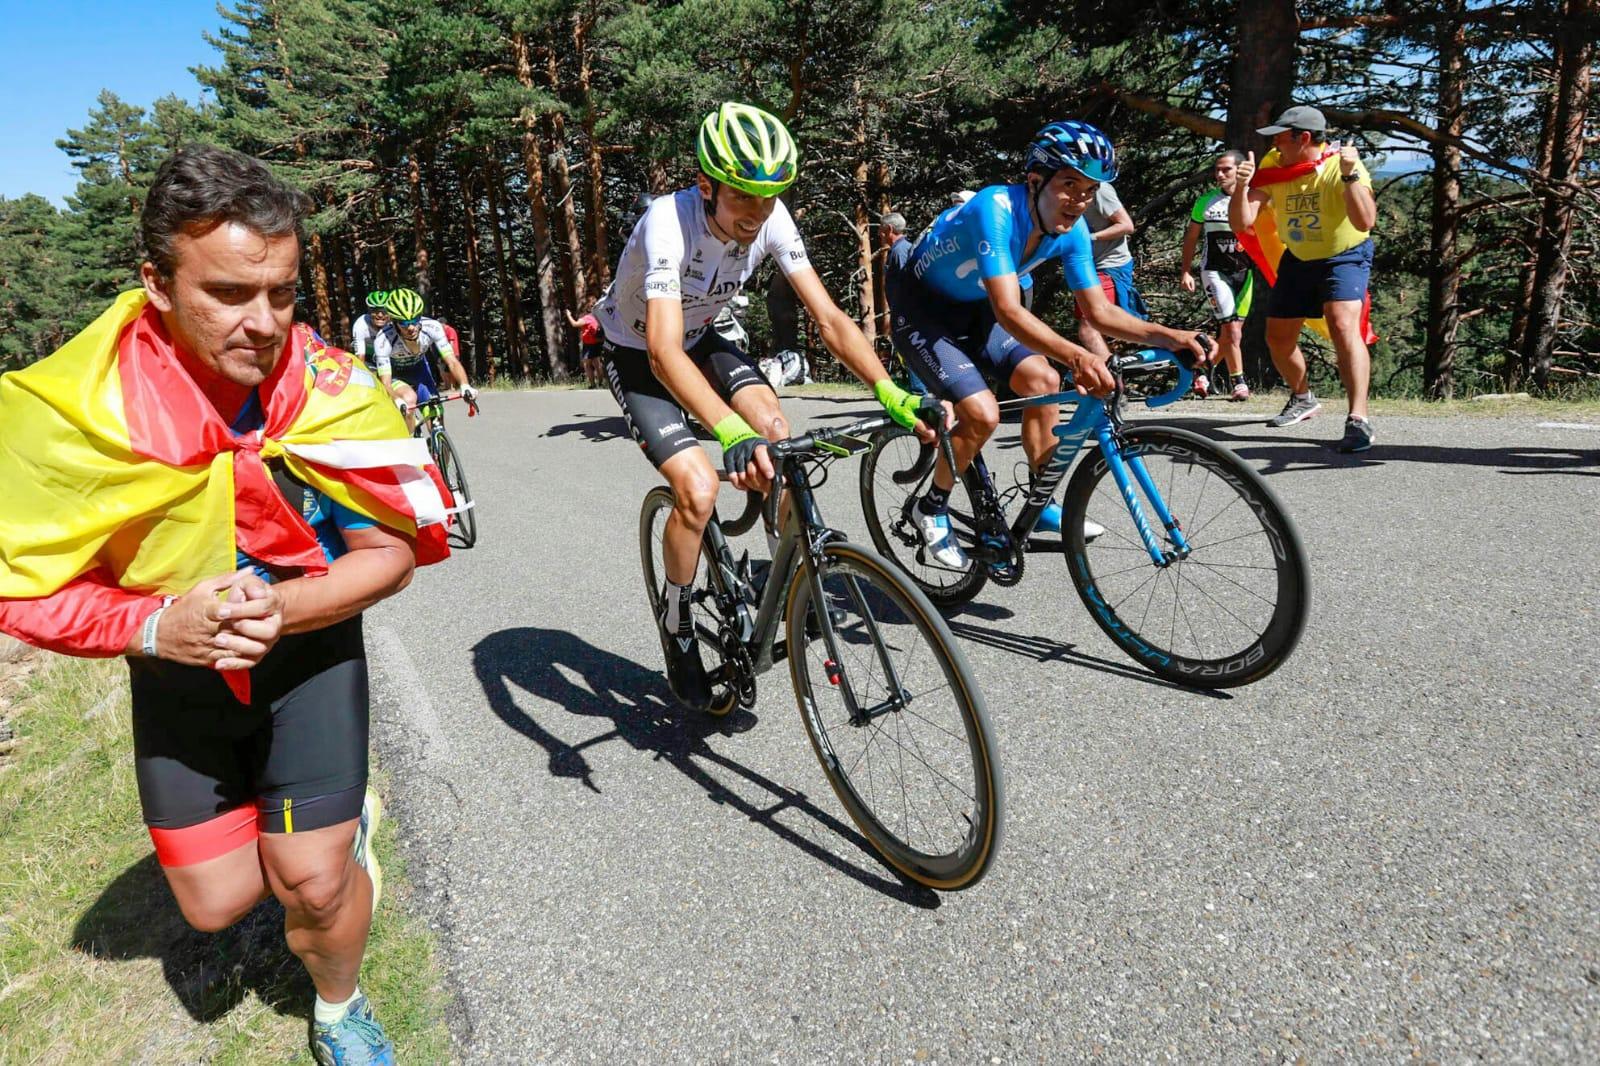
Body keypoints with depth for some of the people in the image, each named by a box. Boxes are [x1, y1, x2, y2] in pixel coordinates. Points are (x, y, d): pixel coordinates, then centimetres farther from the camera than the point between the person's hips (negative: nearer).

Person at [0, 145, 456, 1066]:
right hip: (177, 663, 2)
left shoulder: (330, 390, -22)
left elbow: (394, 551, -15)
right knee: (218, 902, 7)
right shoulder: (74, 406, -22)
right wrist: (157, 626, -30)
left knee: (312, 883, -5)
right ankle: (343, 814, 39)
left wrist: (279, 609, -31)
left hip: (310, 644, -1)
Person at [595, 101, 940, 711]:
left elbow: (828, 317, -21)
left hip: (702, 339, 5)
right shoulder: (669, 223, -34)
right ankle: (676, 627, 3)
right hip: (636, 357, -4)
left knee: (776, 434, -24)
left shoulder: (771, 220, -19)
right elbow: (664, 352, -46)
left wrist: (891, 393, -35)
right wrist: (731, 431, -63)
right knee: (699, 488, -23)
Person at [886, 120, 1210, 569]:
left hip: (974, 309, 7)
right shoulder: (996, 209, -33)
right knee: (982, 413, -21)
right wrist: (1077, 356, -55)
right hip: (922, 311, -7)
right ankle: (932, 509, 3)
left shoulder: (1072, 229, -11)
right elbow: (1008, 312, -42)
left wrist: (1169, 336, -23)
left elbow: (1098, 311, -8)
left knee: (1042, 379, -7)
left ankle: (1042, 506, 8)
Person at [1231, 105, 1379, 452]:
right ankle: (1303, 399, 37)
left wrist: (1350, 175, -43)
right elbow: (1241, 223, -15)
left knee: (1343, 326, -27)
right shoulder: (1273, 168, -9)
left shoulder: (1342, 166, -22)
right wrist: (1241, 185, -30)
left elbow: (1365, 222, -34)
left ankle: (1358, 420, -27)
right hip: (1297, 260, 6)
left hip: (1344, 257, -5)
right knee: (1278, 338, 9)